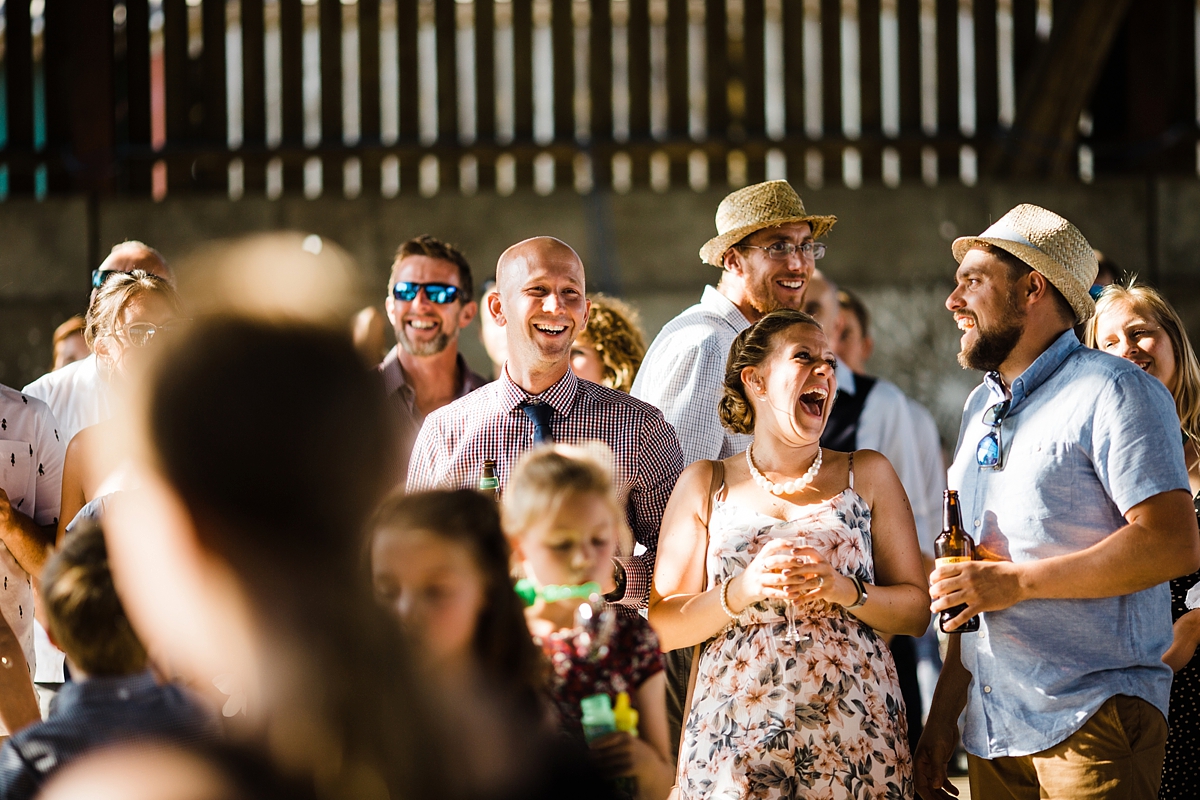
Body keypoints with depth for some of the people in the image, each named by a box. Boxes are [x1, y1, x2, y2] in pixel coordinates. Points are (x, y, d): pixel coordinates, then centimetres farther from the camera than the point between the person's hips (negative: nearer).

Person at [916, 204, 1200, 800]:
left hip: (1093, 722, -7)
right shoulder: (979, 409, 18)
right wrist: (940, 726, 15)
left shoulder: (1114, 391, -6)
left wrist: (1015, 581, -17)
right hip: (993, 729, 7)